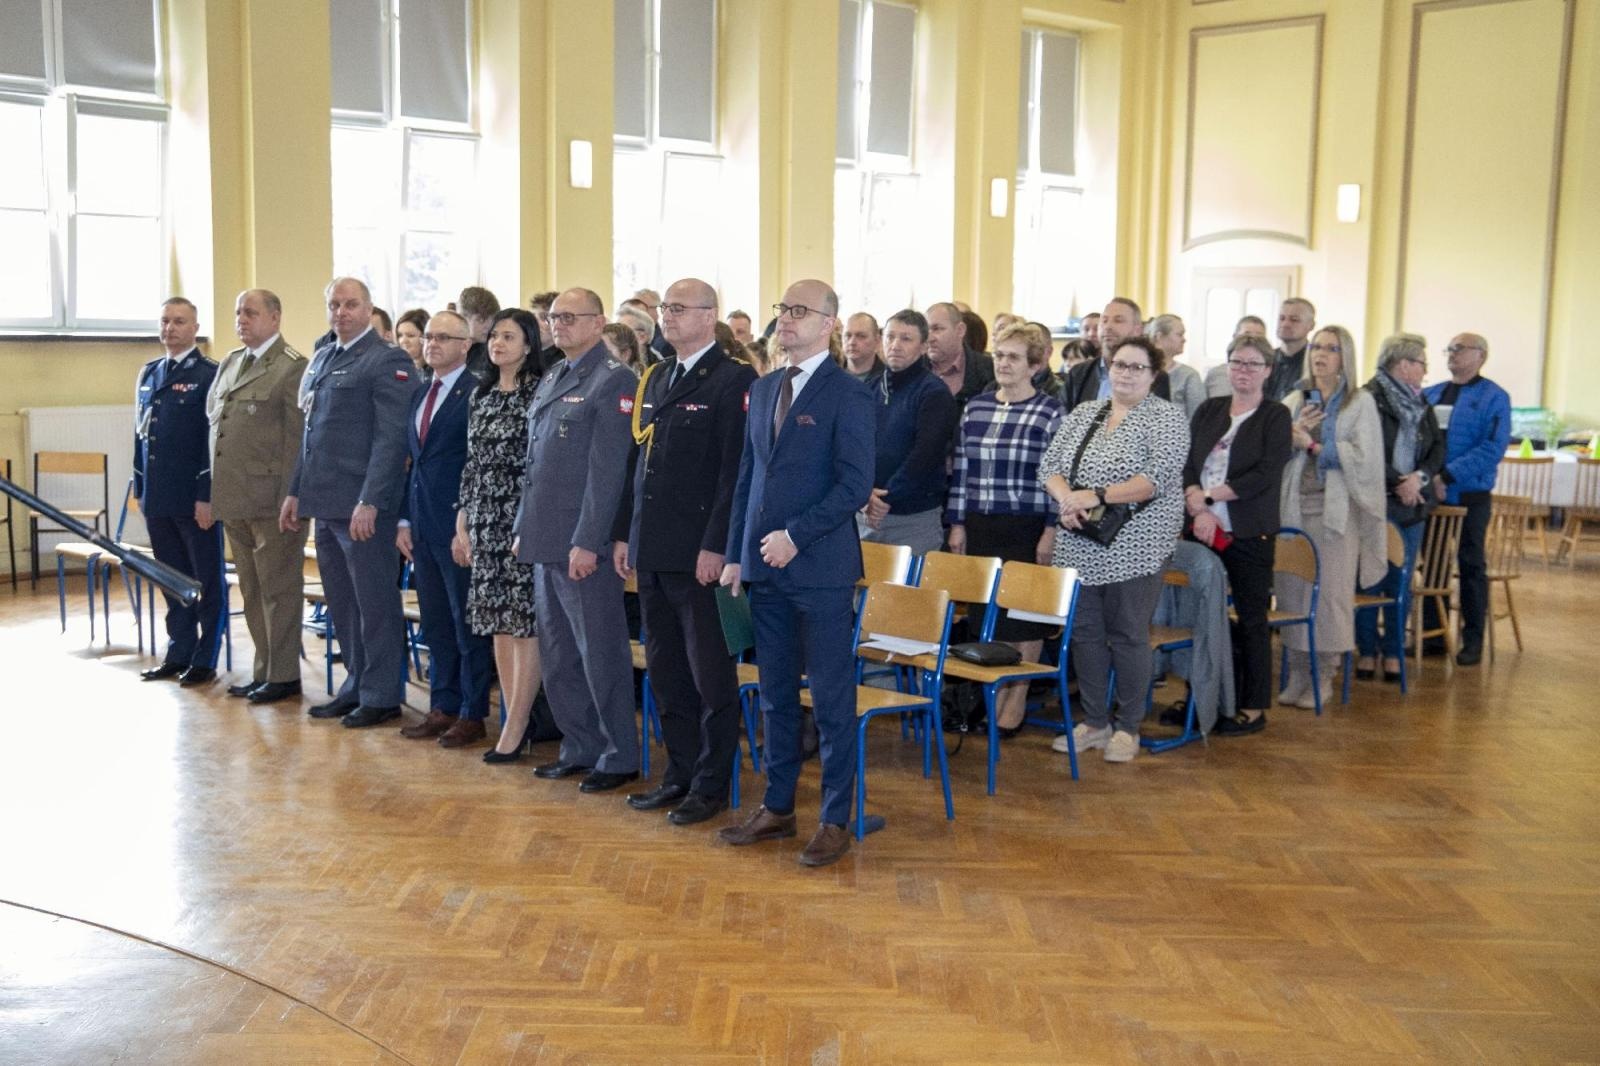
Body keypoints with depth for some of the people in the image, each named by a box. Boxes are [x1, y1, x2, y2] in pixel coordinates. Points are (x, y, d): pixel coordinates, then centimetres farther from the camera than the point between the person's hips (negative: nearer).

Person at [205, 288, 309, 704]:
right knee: (251, 589, 15)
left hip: (271, 497, -8)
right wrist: (214, 492, 12)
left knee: (278, 587, 0)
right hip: (234, 498, 8)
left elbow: (296, 438, -13)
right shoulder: (230, 363, 15)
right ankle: (262, 670, 24)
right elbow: (213, 417, 19)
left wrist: (289, 499, -16)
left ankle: (283, 674, 9)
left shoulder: (293, 367, -10)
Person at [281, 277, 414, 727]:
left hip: (363, 506, -8)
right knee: (342, 605, 14)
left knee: (375, 604, 0)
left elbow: (391, 438, -14)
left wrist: (369, 501, -20)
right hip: (326, 504, 8)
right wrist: (296, 491, 17)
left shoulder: (387, 361, -8)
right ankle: (355, 687, 25)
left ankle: (382, 695, 9)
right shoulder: (321, 359, 17)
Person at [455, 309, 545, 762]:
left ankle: (514, 729, 2)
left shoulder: (540, 394, -7)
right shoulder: (481, 394, 14)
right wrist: (463, 522, 13)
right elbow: (471, 464, 16)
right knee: (498, 624, 9)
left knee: (525, 623, -4)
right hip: (485, 522, 7)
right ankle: (516, 720, 17)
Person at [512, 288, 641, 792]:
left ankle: (620, 757, 12)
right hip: (546, 541, 9)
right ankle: (579, 749, 26)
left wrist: (587, 542, -19)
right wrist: (524, 528, 14)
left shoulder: (613, 380, -10)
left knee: (601, 654, 1)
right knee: (558, 655, 15)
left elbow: (607, 469, -16)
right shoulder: (551, 380, 15)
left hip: (583, 543, -9)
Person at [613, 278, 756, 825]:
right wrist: (624, 533, 13)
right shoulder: (654, 379, 15)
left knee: (711, 674, 3)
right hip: (652, 551, 8)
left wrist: (716, 546, -18)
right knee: (665, 671, 14)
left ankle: (711, 784, 14)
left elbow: (735, 471, -14)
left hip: (699, 553, -8)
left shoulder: (734, 380, -9)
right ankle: (679, 773, 25)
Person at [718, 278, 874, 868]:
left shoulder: (848, 394, -7)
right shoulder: (762, 389, 13)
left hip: (820, 567, -6)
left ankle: (835, 820, 11)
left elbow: (855, 484, -13)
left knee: (832, 698, 2)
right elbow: (747, 476, 16)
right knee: (776, 694, 13)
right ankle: (777, 806, 24)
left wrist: (795, 536, -17)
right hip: (765, 567, 6)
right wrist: (735, 554, 10)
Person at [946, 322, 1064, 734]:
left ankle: (1017, 697, 13)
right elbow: (961, 470, 11)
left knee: (1024, 612, 2)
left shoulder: (1050, 411, -4)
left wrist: (1051, 531, -10)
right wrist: (957, 524, 8)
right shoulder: (975, 408, 9)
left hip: (1027, 529, -4)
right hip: (980, 526, 4)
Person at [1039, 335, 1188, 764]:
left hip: (1133, 548, -5)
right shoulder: (1083, 413, 13)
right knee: (1084, 632, 8)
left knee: (1127, 635, 1)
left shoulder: (1167, 419, -3)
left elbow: (1159, 477, -16)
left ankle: (1128, 728, 14)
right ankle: (1094, 721, 21)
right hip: (1081, 546, 5)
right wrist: (1066, 498, -13)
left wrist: (1097, 495, -20)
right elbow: (1050, 464, 8)